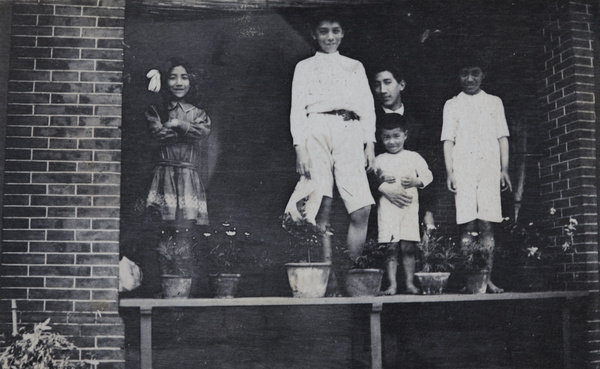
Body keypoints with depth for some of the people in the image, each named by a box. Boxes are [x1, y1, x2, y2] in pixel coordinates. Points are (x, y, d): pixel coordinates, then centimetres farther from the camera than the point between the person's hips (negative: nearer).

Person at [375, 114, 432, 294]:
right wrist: (381, 180, -9)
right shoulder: (379, 160, 11)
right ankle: (392, 284, -1)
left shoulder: (414, 157, 10)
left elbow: (428, 176, 8)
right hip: (387, 207, 0)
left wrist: (415, 182, -9)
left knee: (408, 247, -1)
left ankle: (410, 283, 8)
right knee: (391, 248, -4)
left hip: (409, 205, 0)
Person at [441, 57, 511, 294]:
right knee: (467, 225, -7)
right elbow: (448, 140, 7)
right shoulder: (452, 105, 14)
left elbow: (502, 137, 13)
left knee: (487, 224, -5)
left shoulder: (494, 102, 17)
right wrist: (449, 172, -3)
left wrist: (504, 169, 3)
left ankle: (487, 278, -4)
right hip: (463, 169, -1)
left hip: (490, 168, 1)